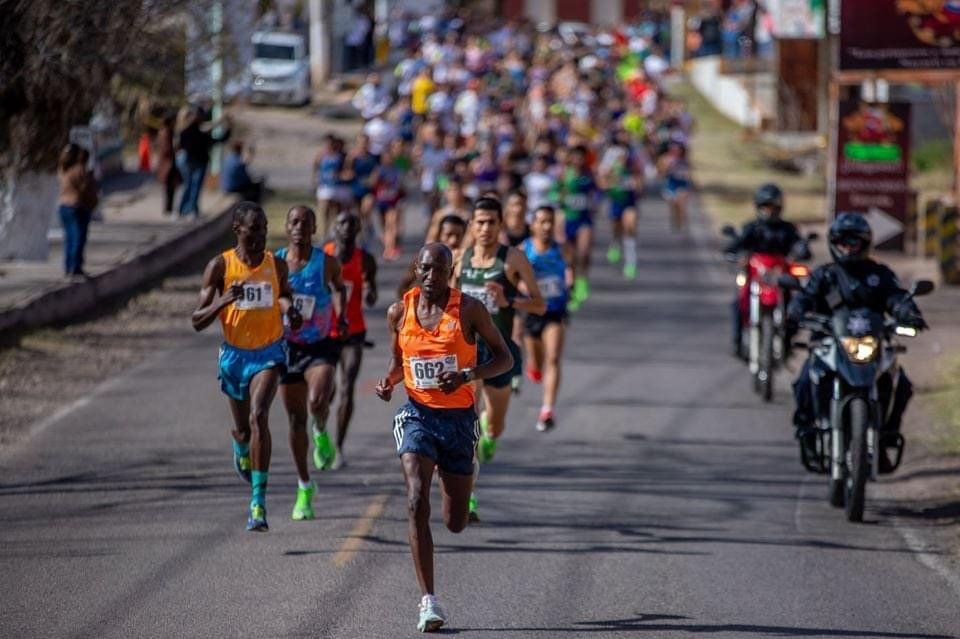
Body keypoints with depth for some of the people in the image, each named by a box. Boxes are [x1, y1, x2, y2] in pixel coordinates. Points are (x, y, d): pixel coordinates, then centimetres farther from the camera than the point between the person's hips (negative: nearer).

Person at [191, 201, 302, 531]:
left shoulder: (276, 265, -1)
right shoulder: (220, 266, -8)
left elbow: (285, 296, 17)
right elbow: (197, 321, -9)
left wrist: (290, 311, -8)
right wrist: (224, 300, -28)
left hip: (268, 353, -1)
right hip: (233, 355, 1)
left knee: (258, 417, -23)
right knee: (242, 427, 16)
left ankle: (258, 503, -25)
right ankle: (241, 450, 57)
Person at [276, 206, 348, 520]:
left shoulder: (326, 262, -6)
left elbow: (339, 286, 15)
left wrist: (341, 315, 3)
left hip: (321, 345, -2)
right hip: (287, 347, 2)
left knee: (317, 403, -27)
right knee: (296, 419, 7)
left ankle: (321, 432, 11)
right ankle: (304, 487, 21)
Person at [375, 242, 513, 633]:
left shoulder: (468, 310, -7)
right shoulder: (400, 312, 1)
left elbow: (504, 358, -3)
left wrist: (467, 375, -20)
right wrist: (388, 381, -5)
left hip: (459, 416, -1)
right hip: (417, 414, 1)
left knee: (456, 524, 7)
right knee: (417, 503, -21)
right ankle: (429, 601, -22)